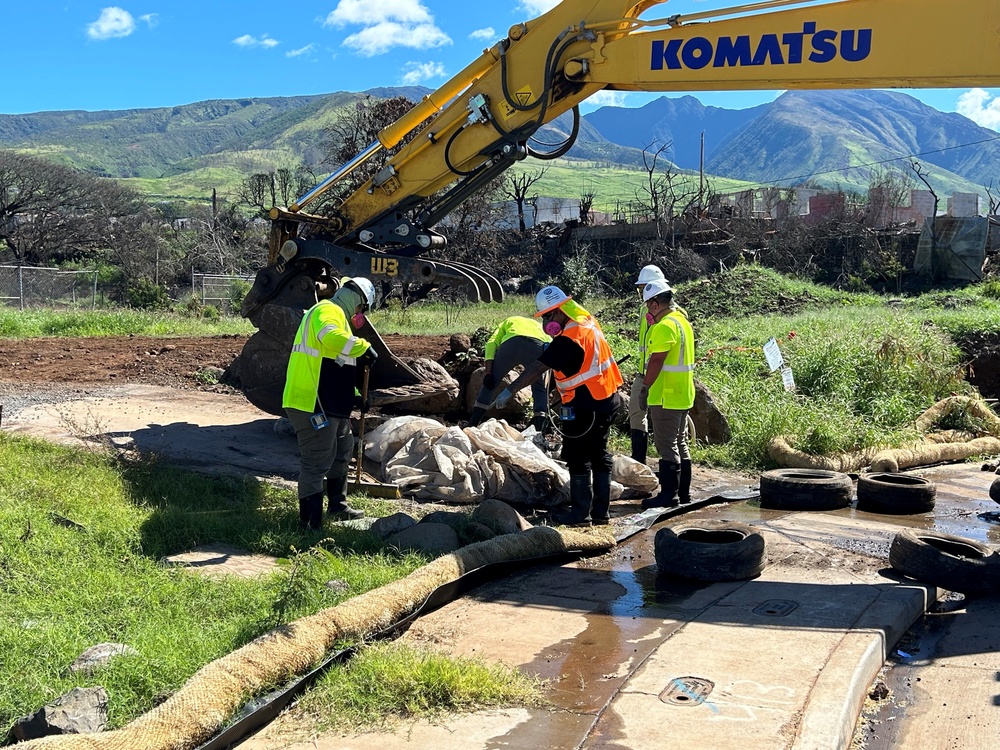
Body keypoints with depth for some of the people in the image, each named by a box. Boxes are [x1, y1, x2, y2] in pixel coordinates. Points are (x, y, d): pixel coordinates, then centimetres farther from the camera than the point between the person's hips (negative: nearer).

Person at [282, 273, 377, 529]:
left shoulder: (331, 312, 24)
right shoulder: (328, 310, -10)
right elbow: (333, 338, -35)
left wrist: (354, 398, 30)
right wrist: (364, 347, -21)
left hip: (330, 404, 11)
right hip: (313, 403, -11)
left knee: (341, 451, 24)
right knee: (317, 462, -7)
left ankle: (338, 505, 39)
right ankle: (310, 522, 0)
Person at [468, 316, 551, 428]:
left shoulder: (508, 322, 39)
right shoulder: (539, 326, 43)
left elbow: (491, 343, 17)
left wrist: (488, 372, 8)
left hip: (511, 343, 0)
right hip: (537, 346, 1)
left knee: (490, 383, 17)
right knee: (540, 389, 20)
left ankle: (471, 426, 17)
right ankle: (540, 432, 10)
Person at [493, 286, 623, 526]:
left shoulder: (568, 340, -23)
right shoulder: (588, 321, 5)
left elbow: (537, 369, -24)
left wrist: (508, 391, -22)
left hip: (584, 407, -9)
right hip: (608, 400, 9)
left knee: (578, 458, 1)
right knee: (599, 455, 14)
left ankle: (581, 513, 7)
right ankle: (601, 510, 21)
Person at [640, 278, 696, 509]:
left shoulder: (664, 327, -18)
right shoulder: (682, 321, 13)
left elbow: (656, 361, -21)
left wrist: (645, 387, -15)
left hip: (666, 396, -10)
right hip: (683, 395, 10)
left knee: (667, 446, -5)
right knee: (680, 444, 15)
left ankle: (668, 493, -1)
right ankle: (683, 491, 22)